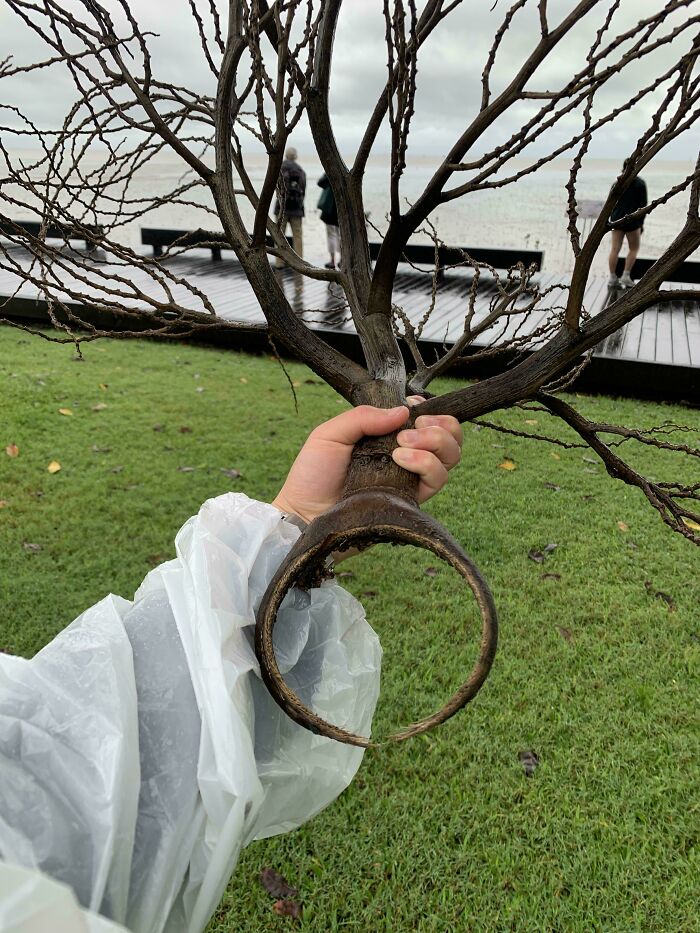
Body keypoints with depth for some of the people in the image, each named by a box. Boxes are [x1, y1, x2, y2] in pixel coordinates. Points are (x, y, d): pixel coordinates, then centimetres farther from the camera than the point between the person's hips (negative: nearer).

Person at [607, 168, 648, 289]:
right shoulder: (640, 184, -3)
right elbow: (643, 204, -4)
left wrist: (611, 220, 14)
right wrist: (641, 223, 3)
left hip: (617, 220, 3)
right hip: (632, 221, -3)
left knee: (614, 249, 3)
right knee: (634, 248, 10)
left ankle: (612, 278, 2)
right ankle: (626, 276, 1)